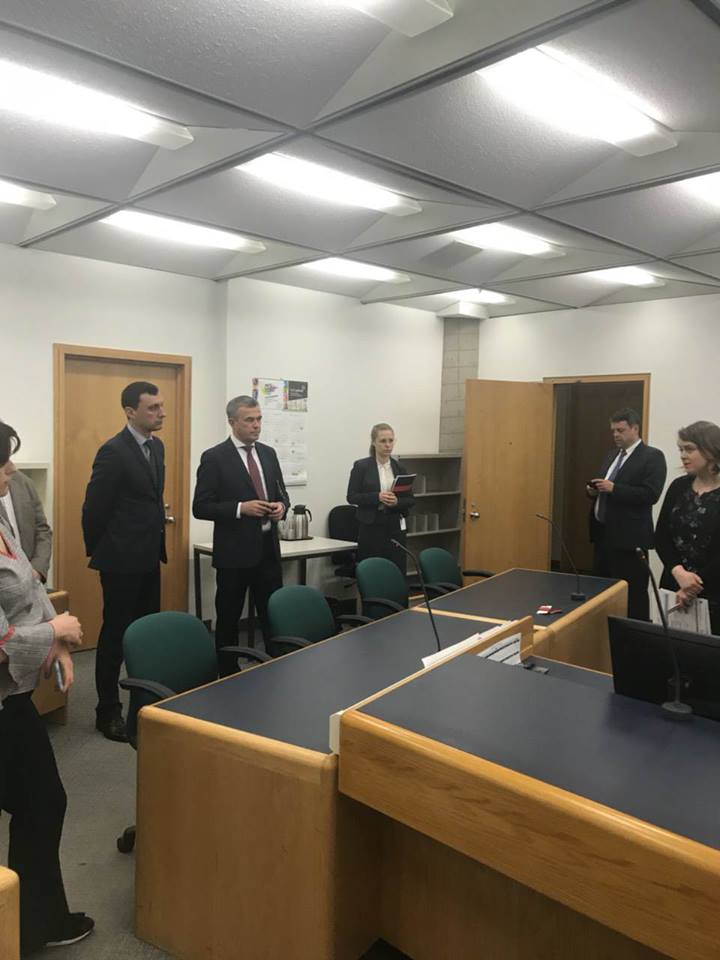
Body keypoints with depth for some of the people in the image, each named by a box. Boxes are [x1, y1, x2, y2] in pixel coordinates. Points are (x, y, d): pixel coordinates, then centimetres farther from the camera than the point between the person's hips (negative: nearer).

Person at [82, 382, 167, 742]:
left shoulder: (156, 446, 9)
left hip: (148, 557, 8)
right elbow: (93, 508, -13)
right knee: (115, 635, 3)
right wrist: (98, 553, -3)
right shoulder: (113, 451, -16)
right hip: (121, 559, -8)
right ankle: (108, 711, 16)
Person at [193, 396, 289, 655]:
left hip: (268, 549, 5)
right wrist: (241, 508, -21)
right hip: (234, 552, -5)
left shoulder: (268, 453, 10)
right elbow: (200, 507, -10)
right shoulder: (214, 457, -8)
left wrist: (281, 506, -6)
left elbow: (281, 494, 17)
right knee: (228, 619, 8)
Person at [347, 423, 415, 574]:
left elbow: (411, 500, 8)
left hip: (395, 526, 3)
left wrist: (397, 501, -14)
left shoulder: (400, 468, 8)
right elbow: (352, 497, -6)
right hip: (370, 526, -3)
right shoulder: (361, 466, -3)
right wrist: (377, 497, -19)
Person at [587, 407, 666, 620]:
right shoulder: (612, 455, 17)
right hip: (603, 531, 8)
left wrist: (613, 488, -22)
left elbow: (650, 494, -18)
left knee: (631, 593, -2)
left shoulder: (652, 456, -7)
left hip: (628, 536, -8)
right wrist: (594, 490, 1)